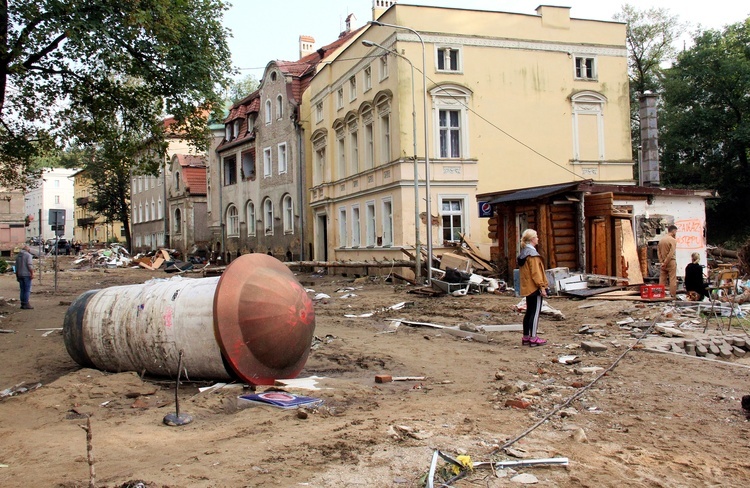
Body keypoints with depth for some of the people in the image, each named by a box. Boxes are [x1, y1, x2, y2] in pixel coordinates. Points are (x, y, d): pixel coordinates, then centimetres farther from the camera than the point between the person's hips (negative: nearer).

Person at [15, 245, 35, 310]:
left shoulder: (18, 256, 13)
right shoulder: (28, 255, -8)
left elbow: (16, 267, 15)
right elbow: (29, 265, -17)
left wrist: (17, 276, 19)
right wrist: (32, 274, -18)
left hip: (20, 275, 7)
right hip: (27, 275, -7)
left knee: (22, 290, 10)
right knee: (27, 290, -5)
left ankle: (22, 304, 10)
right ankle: (26, 304, -8)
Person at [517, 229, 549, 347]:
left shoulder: (523, 253, 13)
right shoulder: (533, 254, -16)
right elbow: (536, 273, -19)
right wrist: (542, 287, -17)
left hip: (527, 288, 9)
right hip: (535, 288, -9)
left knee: (529, 312, 13)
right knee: (535, 312, -4)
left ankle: (526, 337, 17)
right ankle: (533, 338, -2)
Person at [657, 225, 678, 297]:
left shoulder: (661, 240, 8)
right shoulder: (673, 240, -11)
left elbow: (658, 251, 8)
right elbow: (671, 253, -17)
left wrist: (662, 262, 6)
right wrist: (665, 263, -13)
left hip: (663, 263, 6)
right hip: (671, 262, -6)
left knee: (662, 279, 9)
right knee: (672, 279, -2)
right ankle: (673, 296, -3)